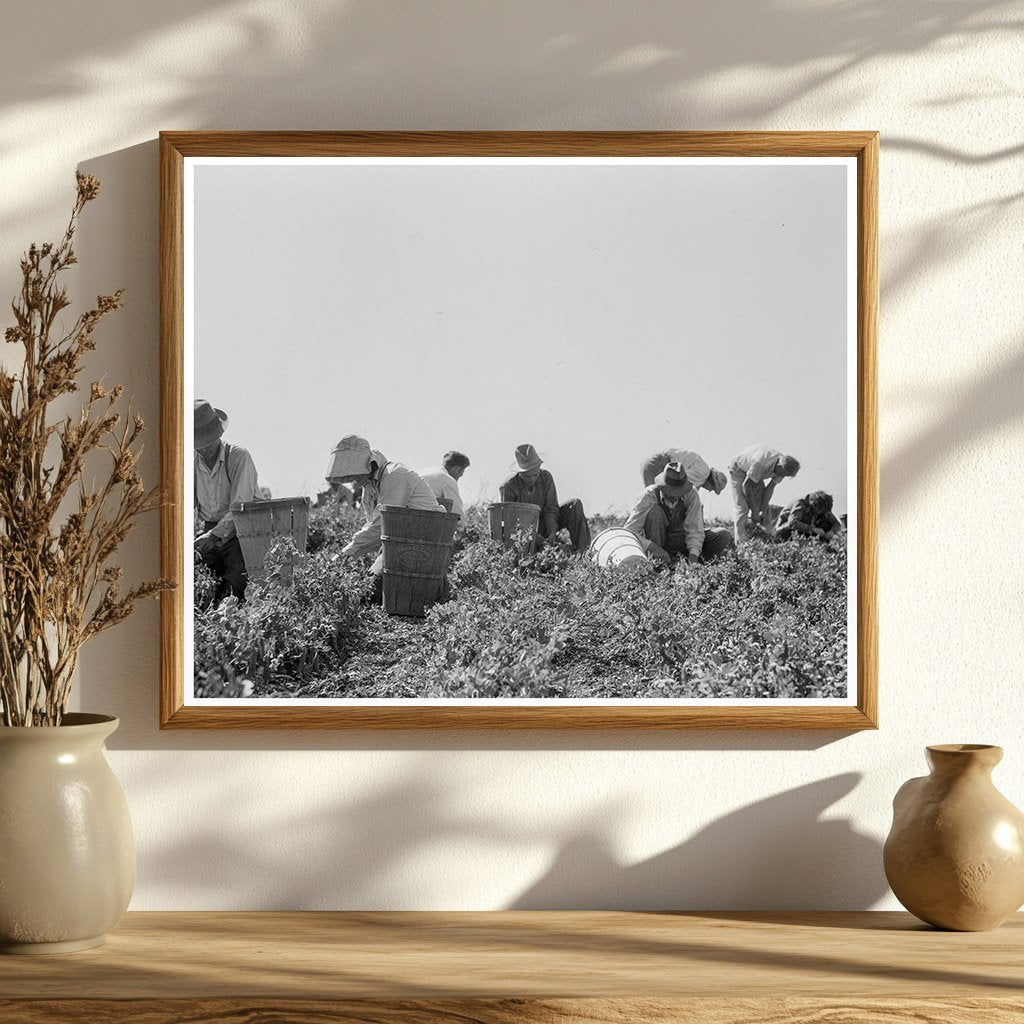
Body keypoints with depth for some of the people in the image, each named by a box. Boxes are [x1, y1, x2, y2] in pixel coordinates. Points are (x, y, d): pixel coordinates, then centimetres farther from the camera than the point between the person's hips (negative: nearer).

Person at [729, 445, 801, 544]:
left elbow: (770, 488, -9)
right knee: (742, 508, -16)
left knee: (764, 507, -2)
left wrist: (763, 510, -14)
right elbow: (746, 486, -31)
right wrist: (754, 511, -24)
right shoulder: (761, 463, -40)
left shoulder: (783, 467, -19)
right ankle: (742, 543, -18)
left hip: (755, 475, 7)